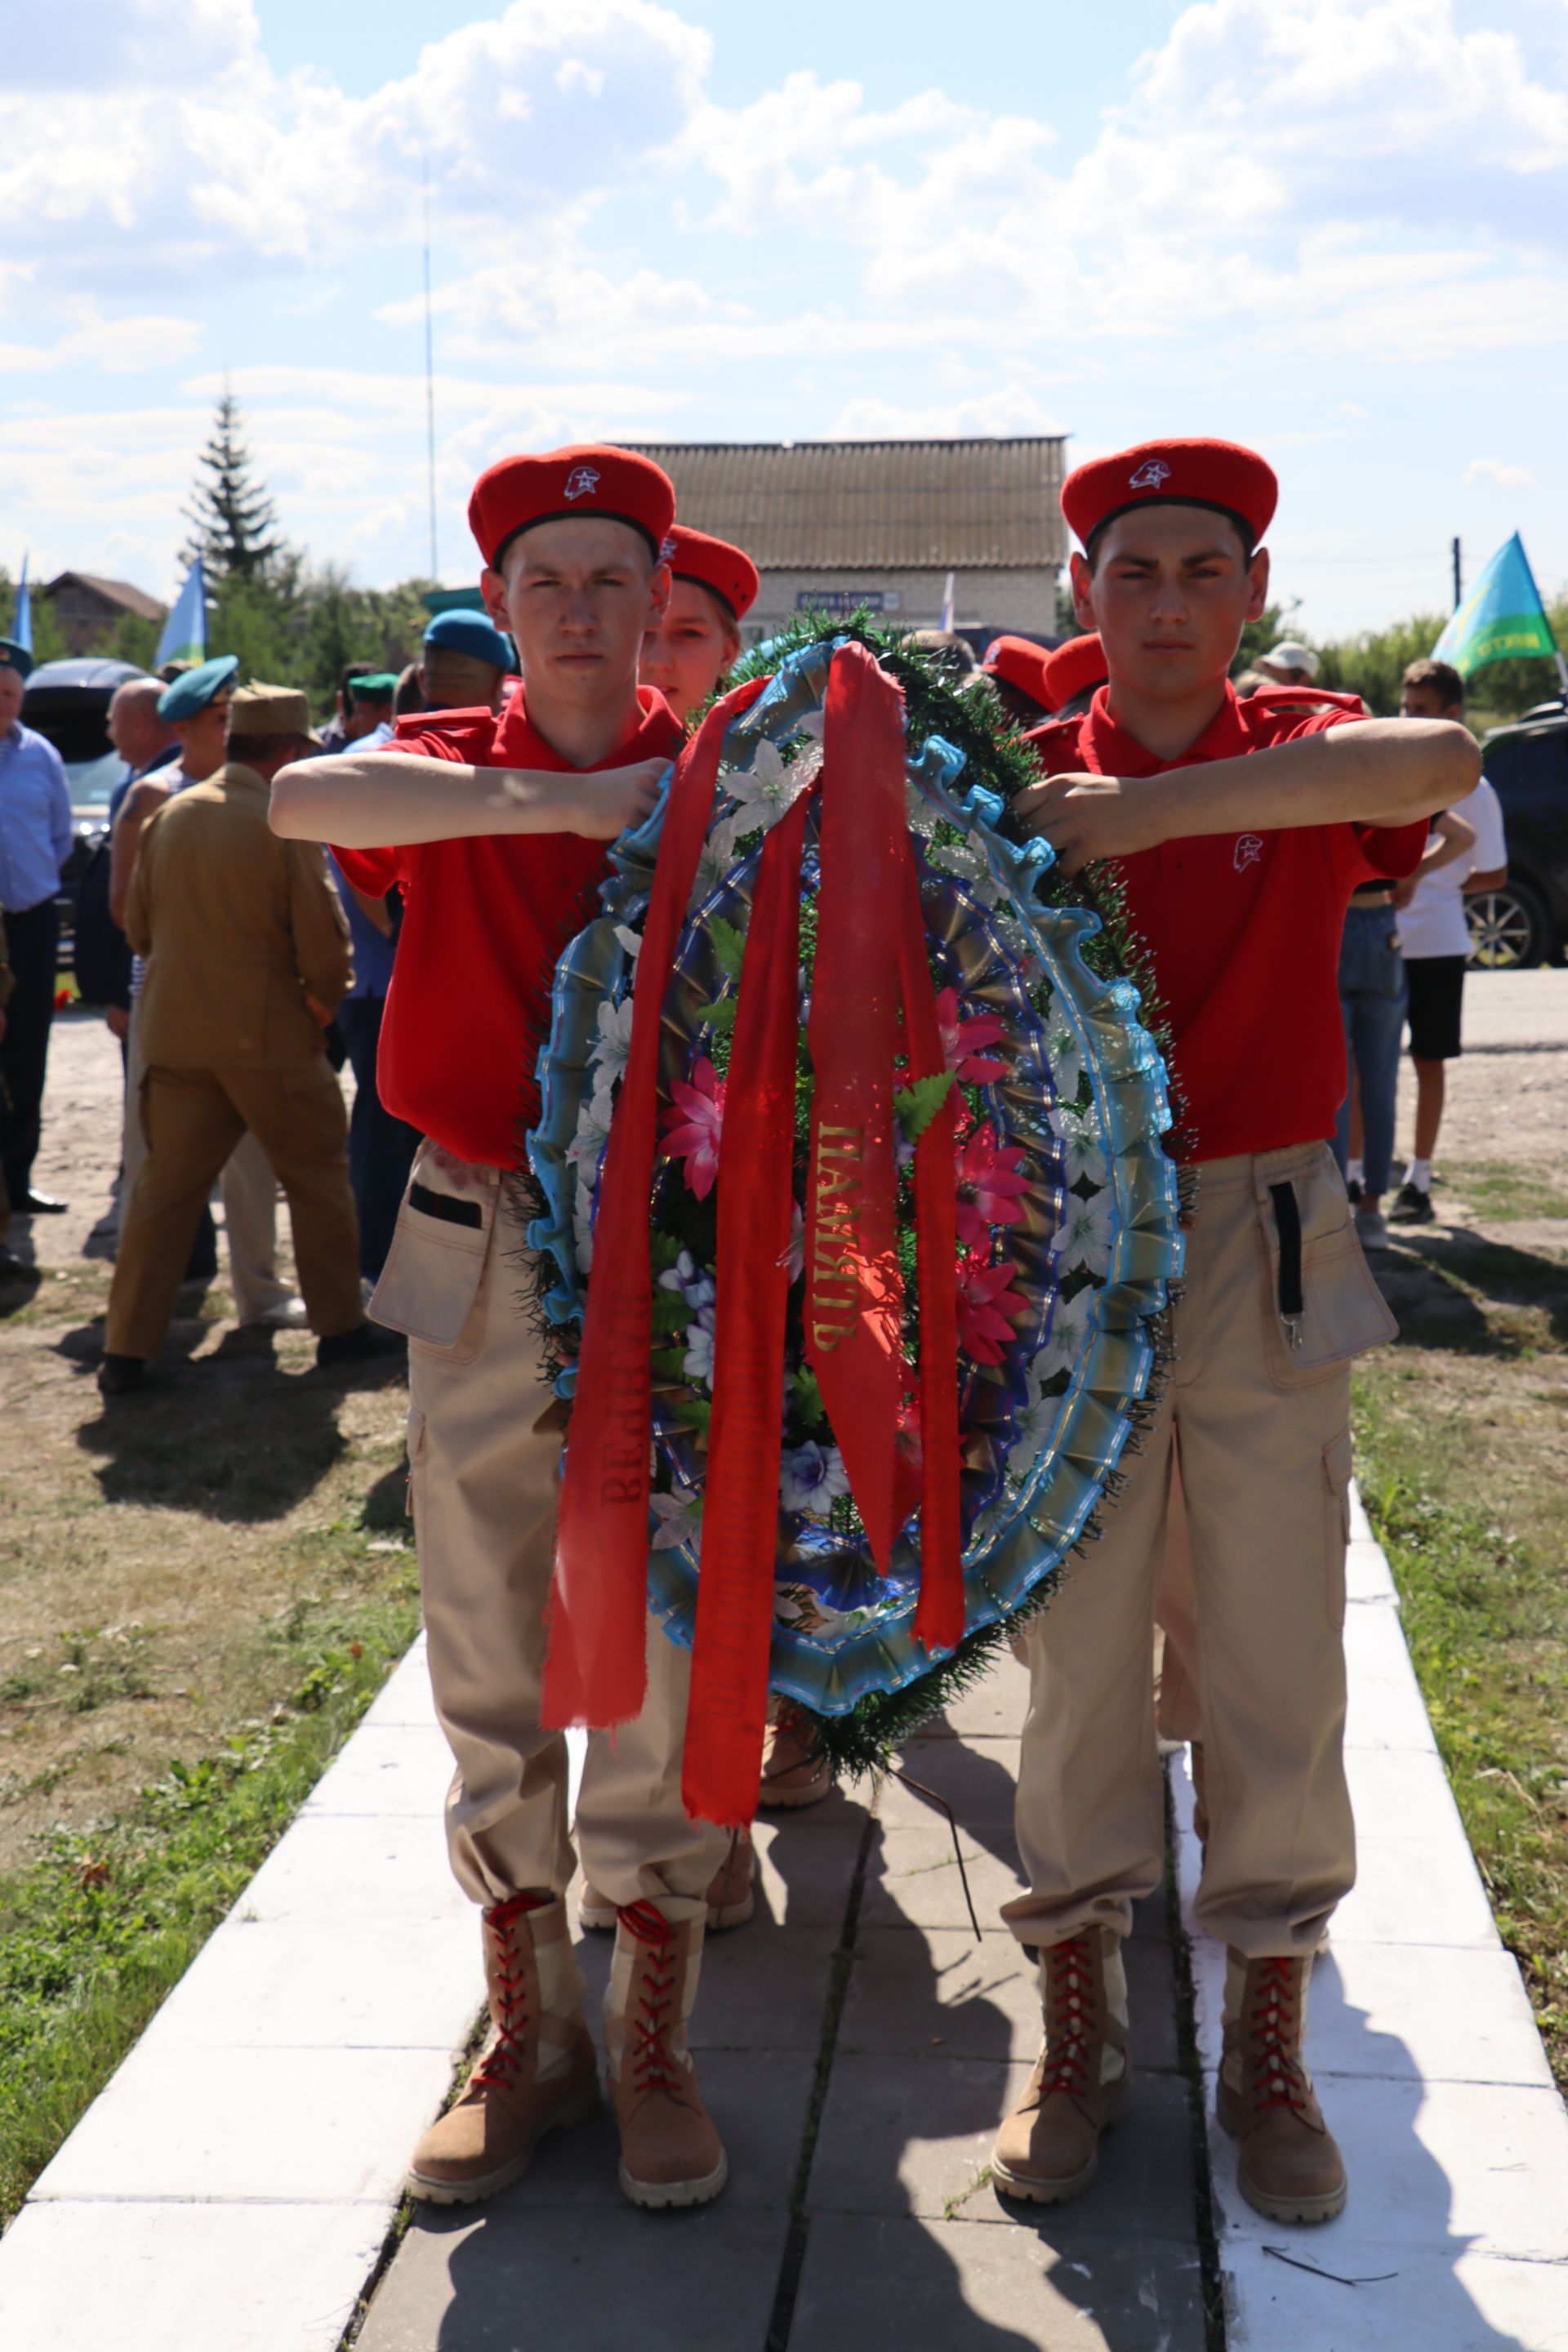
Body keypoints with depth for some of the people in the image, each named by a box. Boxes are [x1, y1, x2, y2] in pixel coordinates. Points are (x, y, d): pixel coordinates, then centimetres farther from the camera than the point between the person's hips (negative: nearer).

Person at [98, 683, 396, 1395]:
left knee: (165, 1185, 10)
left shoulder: (169, 816, 2)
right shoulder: (287, 827, -13)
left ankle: (126, 1349, 9)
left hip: (176, 1033, 5)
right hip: (268, 1036, -4)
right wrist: (323, 1001, 7)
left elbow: (139, 928, 10)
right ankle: (339, 1325, 20)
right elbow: (324, 946, -12)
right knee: (316, 1176, 12)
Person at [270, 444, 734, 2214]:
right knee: (490, 1673, 9)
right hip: (481, 1265, 1)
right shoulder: (455, 776, 2)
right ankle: (527, 2035, 25)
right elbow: (303, 797, -22)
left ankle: (654, 2043, 20)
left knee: (663, 1664, 4)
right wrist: (570, 803, -29)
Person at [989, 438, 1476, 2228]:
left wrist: (1155, 807, -28)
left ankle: (1266, 2045, 22)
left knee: (1276, 1650, 5)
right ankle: (1078, 2032, 23)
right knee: (1076, 1647, 7)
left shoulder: (1301, 763, 0)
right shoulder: (1028, 779, 3)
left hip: (1269, 1252, 0)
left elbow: (1443, 761, -24)